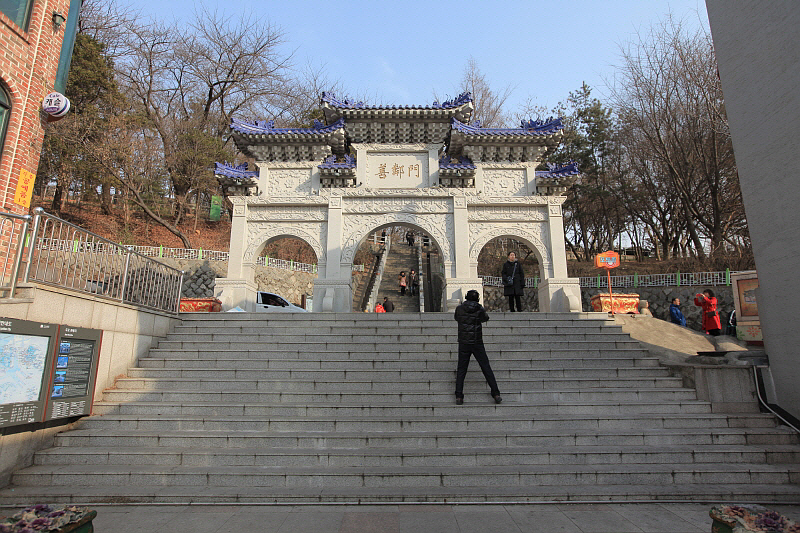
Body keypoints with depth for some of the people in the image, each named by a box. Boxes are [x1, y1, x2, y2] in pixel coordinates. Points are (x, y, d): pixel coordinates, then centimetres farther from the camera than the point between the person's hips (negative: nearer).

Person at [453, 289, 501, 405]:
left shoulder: (459, 309, -1)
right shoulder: (479, 309, -3)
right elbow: (486, 318, 16)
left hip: (463, 343, 1)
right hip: (477, 343, 0)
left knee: (461, 370, 5)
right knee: (486, 368, 7)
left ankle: (459, 396, -1)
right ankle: (496, 394, 7)